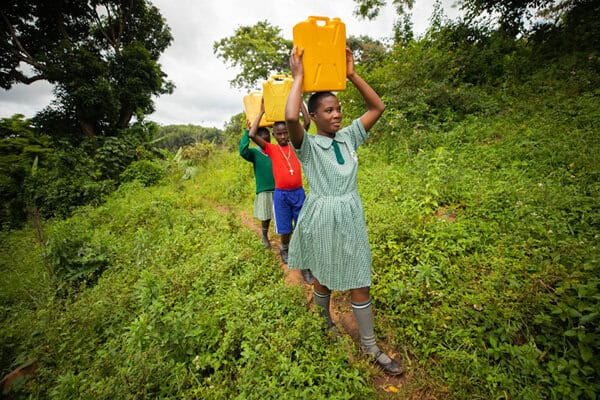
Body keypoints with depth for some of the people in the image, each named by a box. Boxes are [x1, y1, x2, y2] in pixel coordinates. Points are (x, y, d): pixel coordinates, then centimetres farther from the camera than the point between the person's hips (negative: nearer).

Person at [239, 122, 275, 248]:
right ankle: (265, 237, 38)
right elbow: (242, 151, -24)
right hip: (264, 191, -1)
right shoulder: (255, 153, -4)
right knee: (265, 218, 11)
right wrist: (247, 132, -23)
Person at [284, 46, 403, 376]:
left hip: (351, 216, 4)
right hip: (322, 219, -3)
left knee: (360, 283, 11)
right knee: (323, 277, 18)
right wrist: (298, 76, -15)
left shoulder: (348, 137, 5)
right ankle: (326, 323, 49)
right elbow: (290, 118, -30)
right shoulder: (307, 145, -9)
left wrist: (351, 74, 3)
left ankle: (370, 346, 31)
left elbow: (377, 107, 7)